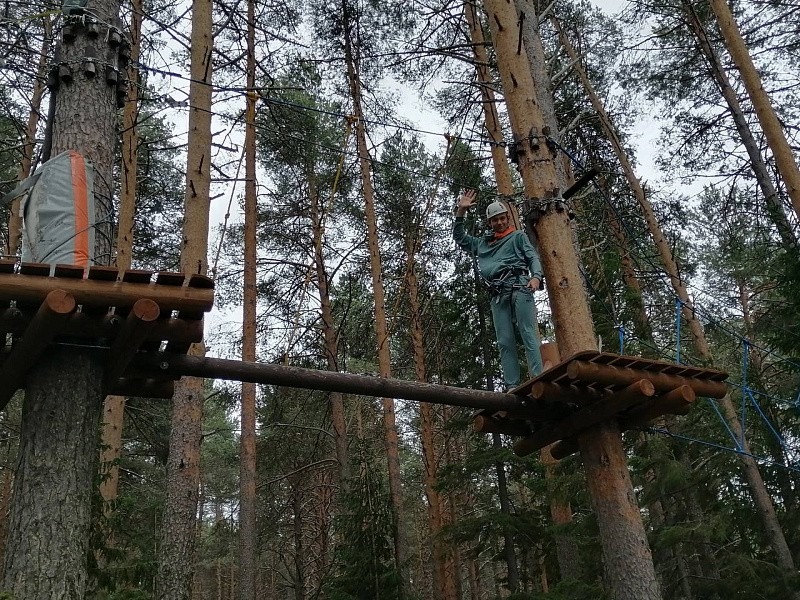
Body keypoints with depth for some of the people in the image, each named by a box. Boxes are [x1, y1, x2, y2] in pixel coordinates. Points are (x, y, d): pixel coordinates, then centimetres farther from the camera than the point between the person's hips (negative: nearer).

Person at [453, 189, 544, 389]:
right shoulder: (482, 243, 29)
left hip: (519, 288, -4)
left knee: (529, 335, -14)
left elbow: (533, 257, 7)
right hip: (497, 295, 4)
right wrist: (461, 212, 23)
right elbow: (459, 238, 34)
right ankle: (512, 387, -8)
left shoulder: (518, 236, 19)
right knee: (505, 342, -4)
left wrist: (536, 276, -13)